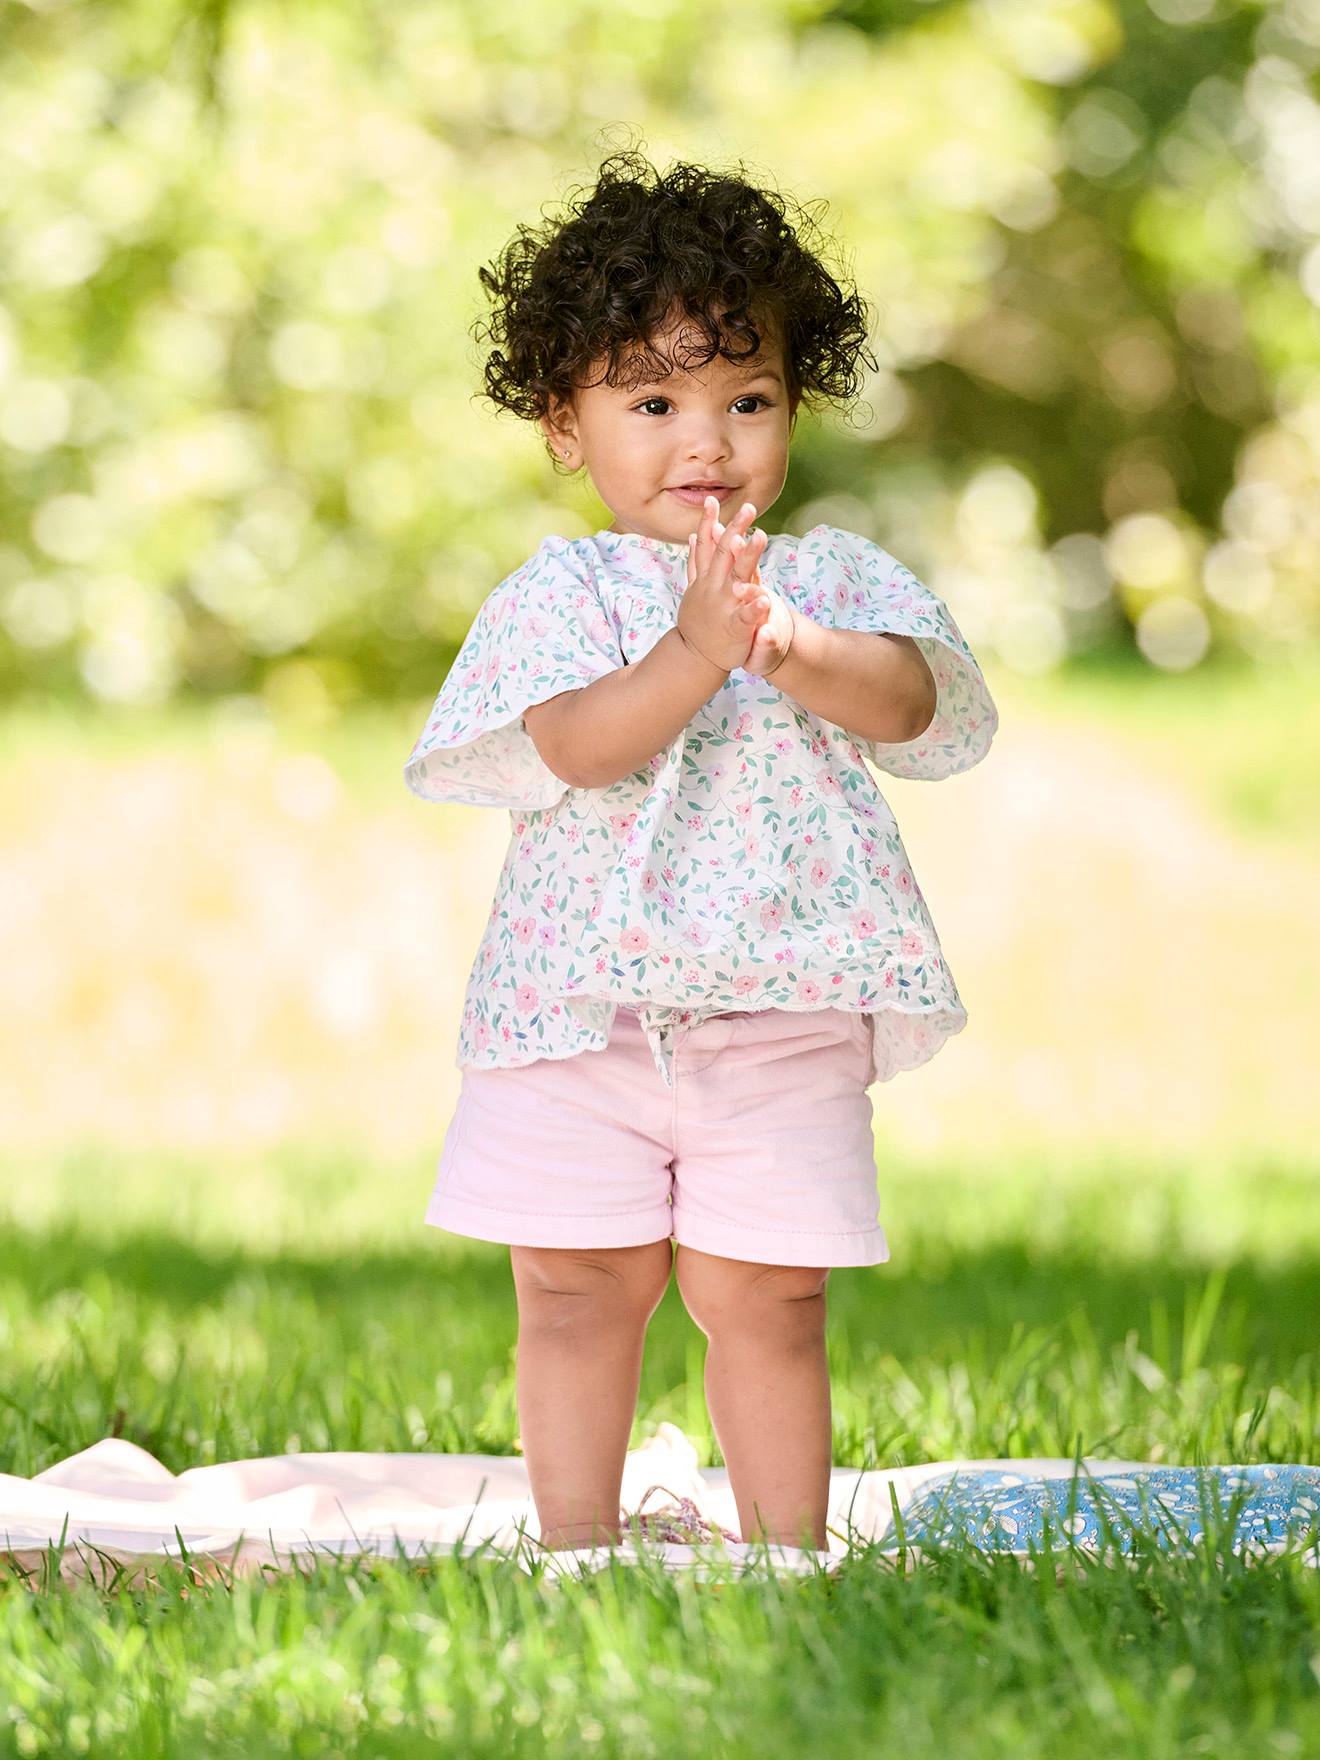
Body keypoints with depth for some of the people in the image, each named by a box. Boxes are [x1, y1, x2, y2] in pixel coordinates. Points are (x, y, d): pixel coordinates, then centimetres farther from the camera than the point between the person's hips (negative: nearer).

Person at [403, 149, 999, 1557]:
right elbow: (570, 745, -15)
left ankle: (788, 1552, 13)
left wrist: (795, 651, -26)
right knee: (579, 1295, 4)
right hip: (582, 1006, -1)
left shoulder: (836, 578, 7)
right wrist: (696, 653, -28)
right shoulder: (562, 589, 1)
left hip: (786, 1012, 1)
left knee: (766, 1298, 3)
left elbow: (915, 701, -9)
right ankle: (578, 1548, 15)